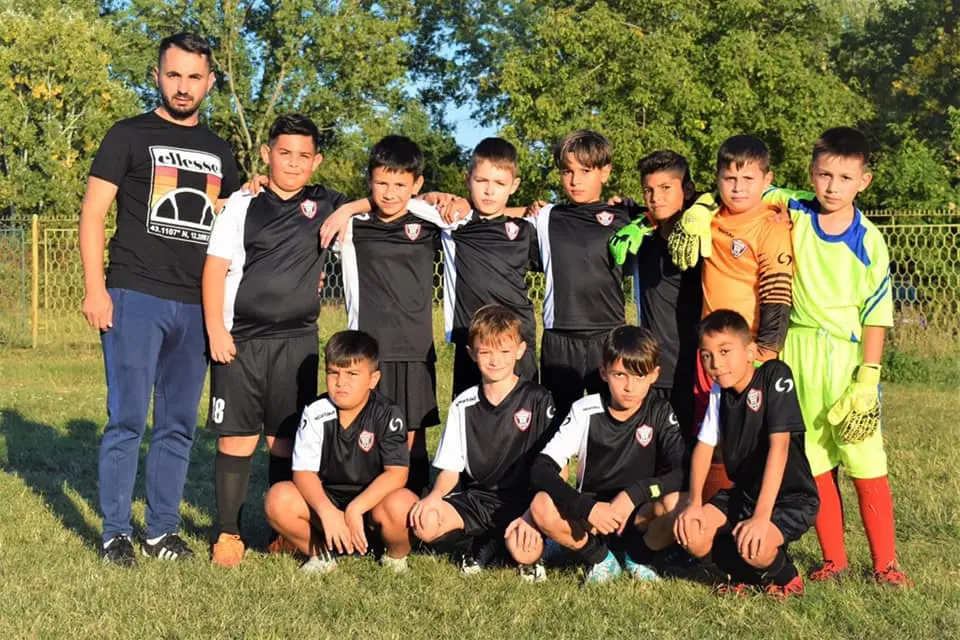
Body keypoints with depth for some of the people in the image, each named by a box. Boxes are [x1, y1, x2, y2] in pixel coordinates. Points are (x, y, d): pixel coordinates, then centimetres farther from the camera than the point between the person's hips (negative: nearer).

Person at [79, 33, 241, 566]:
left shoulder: (218, 151, 16)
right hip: (135, 299, -4)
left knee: (178, 424, 8)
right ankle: (115, 533, 6)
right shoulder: (129, 136, 3)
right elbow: (93, 214, -2)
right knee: (127, 419, -4)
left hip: (196, 306, 5)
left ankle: (162, 530, 17)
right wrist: (95, 288, -12)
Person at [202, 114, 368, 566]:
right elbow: (216, 267, 0)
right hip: (240, 340, -1)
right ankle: (228, 532, 9)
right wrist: (215, 330, -7)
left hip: (297, 342, 1)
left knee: (287, 440, 6)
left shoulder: (325, 206, 7)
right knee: (237, 438, 0)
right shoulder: (244, 206, 3)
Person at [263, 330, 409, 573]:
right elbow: (303, 471, -13)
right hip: (326, 499, 2)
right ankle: (321, 553, -1)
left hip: (371, 500, -2)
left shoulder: (388, 415, -12)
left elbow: (396, 473, -21)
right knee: (277, 500, -24)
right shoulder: (316, 413, -6)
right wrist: (327, 512, -30)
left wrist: (355, 509, -32)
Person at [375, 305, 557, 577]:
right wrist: (435, 496, -14)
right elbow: (450, 468, 8)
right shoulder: (464, 405, 9)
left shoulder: (538, 400, 0)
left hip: (521, 501, -3)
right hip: (473, 500, 3)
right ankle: (477, 546, -3)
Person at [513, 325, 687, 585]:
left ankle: (638, 555, 0)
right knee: (543, 506, -30)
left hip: (639, 517, 0)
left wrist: (635, 493, -33)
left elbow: (685, 470, -19)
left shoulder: (659, 413, -8)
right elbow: (541, 469, -18)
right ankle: (598, 558, -2)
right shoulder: (585, 411, -9)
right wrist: (587, 508, -33)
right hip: (589, 514, 0)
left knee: (676, 504, -32)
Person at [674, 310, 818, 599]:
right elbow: (704, 445, 1)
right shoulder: (719, 392, 1)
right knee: (691, 536, -15)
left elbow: (779, 445, -28)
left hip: (791, 496, -6)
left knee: (754, 547, -33)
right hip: (742, 493, 7)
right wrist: (694, 503, -15)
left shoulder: (775, 376, -21)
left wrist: (761, 516, -33)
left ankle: (785, 578, 3)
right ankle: (747, 575, 14)